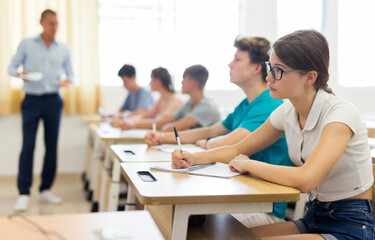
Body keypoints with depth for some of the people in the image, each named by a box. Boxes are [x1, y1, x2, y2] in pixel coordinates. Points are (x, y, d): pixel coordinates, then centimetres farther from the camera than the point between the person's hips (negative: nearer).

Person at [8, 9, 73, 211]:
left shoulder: (64, 49, 9)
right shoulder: (26, 44, 4)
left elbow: (70, 74, 12)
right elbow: (12, 67, 4)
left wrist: (68, 81, -11)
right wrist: (20, 74, -18)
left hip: (53, 101, 3)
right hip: (32, 100, -2)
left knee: (51, 146, 5)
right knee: (28, 146, -7)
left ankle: (45, 190, 15)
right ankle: (24, 194, -2)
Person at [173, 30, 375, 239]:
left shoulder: (340, 113, -22)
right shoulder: (287, 112, 1)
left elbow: (304, 179, -36)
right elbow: (239, 150, 13)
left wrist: (248, 165, -20)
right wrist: (194, 158, -5)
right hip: (315, 216, 7)